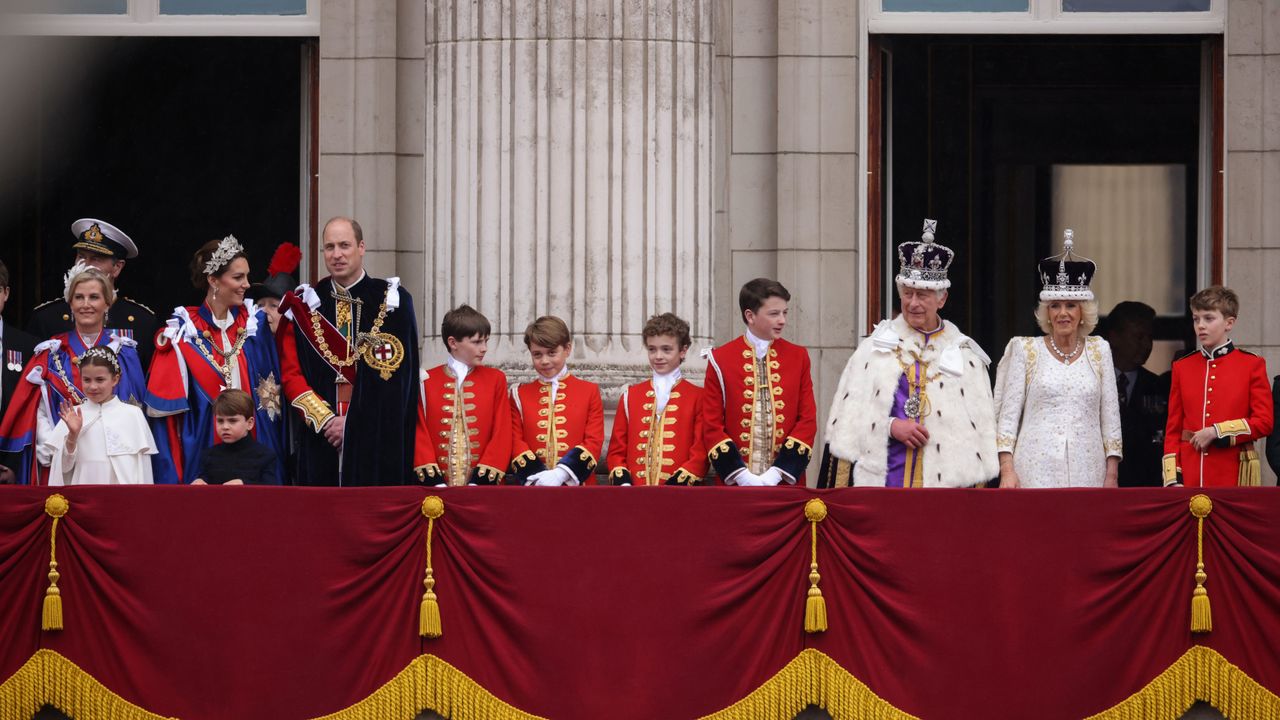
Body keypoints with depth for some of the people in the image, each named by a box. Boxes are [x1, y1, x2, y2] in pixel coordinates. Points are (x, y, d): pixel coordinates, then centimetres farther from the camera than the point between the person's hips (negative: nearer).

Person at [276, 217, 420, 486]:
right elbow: (290, 373, 4)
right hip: (320, 439, 2)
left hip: (377, 440, -2)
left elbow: (397, 375, -3)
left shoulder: (392, 301, 3)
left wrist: (352, 422, -9)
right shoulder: (304, 305, 10)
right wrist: (325, 419, -10)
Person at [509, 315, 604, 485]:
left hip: (577, 484, -1)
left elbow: (594, 441, 1)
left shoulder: (589, 391, 9)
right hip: (532, 490, 1)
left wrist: (562, 474, -14)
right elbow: (515, 441, 5)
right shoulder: (520, 394, 12)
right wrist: (537, 476, -13)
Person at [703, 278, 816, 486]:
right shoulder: (720, 359, 1)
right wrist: (740, 474, -12)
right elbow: (712, 426, -1)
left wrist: (778, 473, -9)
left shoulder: (798, 357, 6)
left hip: (786, 482, 1)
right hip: (735, 484, -1)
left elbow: (808, 420, 2)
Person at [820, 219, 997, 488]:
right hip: (880, 479, 0)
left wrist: (977, 486, 1)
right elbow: (848, 414, 5)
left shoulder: (965, 355, 10)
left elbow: (981, 428, 9)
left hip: (945, 484, 0)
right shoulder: (875, 346, 10)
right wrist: (890, 426, -10)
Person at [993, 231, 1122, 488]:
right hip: (1036, 472, -2)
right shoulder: (1025, 350, 6)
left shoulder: (1099, 350, 12)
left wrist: (1112, 474, 4)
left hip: (1087, 472, 2)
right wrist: (1006, 469, -7)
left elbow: (1110, 416, 11)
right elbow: (1008, 413, 3)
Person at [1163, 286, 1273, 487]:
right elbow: (1173, 429, 11)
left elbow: (1264, 422, -4)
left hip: (1234, 476, -2)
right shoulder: (1182, 367, 11)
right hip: (1190, 475, 3)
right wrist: (1173, 478, 1)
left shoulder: (1252, 365, 2)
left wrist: (1217, 431, -13)